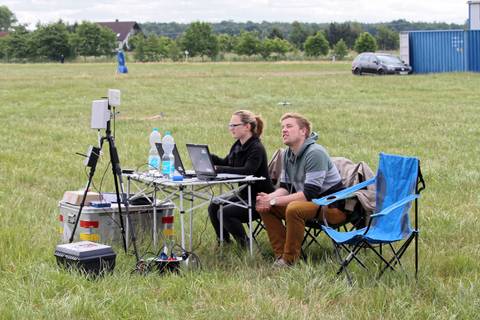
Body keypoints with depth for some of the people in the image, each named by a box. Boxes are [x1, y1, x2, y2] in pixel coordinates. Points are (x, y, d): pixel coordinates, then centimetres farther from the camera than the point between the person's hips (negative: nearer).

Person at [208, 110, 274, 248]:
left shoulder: (257, 149, -19)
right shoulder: (237, 146, 7)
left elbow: (247, 171, -34)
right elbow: (226, 163, 21)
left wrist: (218, 169, -35)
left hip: (260, 200, -9)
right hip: (244, 195, 9)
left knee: (225, 213, -22)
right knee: (213, 207, 0)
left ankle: (246, 245, -7)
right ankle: (224, 242, 15)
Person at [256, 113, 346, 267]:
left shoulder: (315, 153, -21)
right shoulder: (288, 154, 6)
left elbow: (309, 194, -26)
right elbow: (285, 187, 8)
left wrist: (274, 200, -25)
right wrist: (269, 197, -14)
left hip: (333, 206, -9)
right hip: (311, 202, 9)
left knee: (294, 209, -35)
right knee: (265, 207, -3)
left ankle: (289, 260, -20)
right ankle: (281, 254, -1)